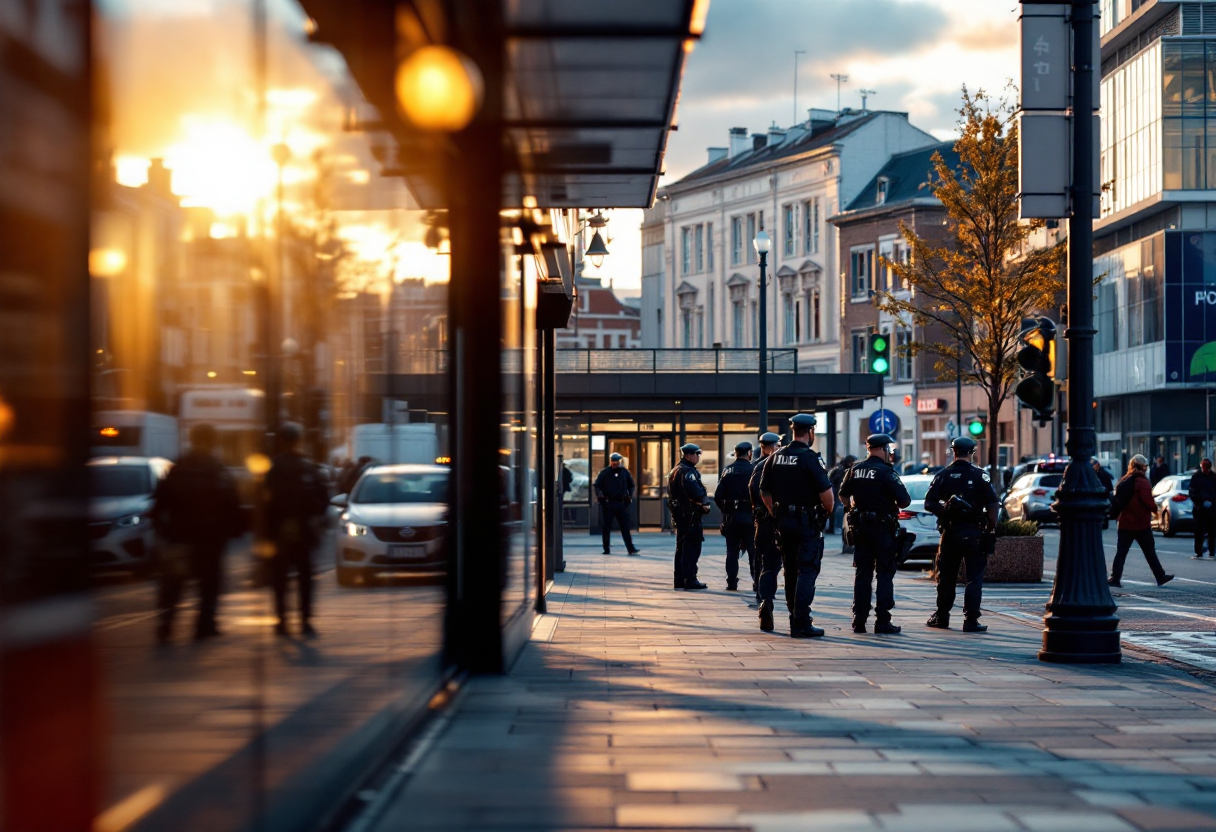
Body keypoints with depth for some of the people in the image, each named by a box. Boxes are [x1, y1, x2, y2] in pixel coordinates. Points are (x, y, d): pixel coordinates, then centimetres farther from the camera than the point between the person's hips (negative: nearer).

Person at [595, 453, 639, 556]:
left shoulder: (625, 472, 7)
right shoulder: (605, 473, 0)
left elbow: (631, 485, 18)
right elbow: (597, 485, 1)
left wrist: (630, 495, 5)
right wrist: (599, 495, -16)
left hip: (621, 503, 1)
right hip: (608, 503, -1)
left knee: (625, 526, -3)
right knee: (606, 527, 4)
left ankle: (630, 548, -5)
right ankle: (607, 549, 13)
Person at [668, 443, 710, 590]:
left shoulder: (675, 471, 18)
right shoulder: (687, 471, -14)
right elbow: (694, 490, -27)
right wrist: (704, 503, -17)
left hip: (678, 513, 10)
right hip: (690, 514, -10)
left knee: (682, 547, 15)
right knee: (692, 548, -9)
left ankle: (679, 580, 18)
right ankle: (690, 579, -12)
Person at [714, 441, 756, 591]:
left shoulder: (726, 471, 5)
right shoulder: (753, 470, -6)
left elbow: (718, 496, 0)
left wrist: (725, 510, 12)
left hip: (731, 516, 3)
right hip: (749, 515, -3)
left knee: (732, 551, 9)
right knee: (753, 551, 2)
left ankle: (731, 583, 7)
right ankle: (757, 583, 0)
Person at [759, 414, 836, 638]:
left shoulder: (776, 458, 7)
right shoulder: (809, 458, -14)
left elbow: (764, 493, 12)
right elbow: (827, 494, -18)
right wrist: (828, 511, 2)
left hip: (783, 522, 6)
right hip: (808, 524, -6)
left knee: (791, 570, 19)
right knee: (807, 572, -2)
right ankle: (801, 624, -4)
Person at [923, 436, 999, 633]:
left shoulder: (942, 475, 2)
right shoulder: (980, 476, -4)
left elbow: (929, 504, 0)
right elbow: (992, 505, -9)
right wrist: (991, 527, 2)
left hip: (950, 532, 2)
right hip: (973, 533, -2)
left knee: (946, 577, 14)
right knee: (974, 578, 1)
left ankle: (941, 617, 22)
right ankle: (971, 620, -5)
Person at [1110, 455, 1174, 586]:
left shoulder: (1124, 481, 10)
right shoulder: (1142, 482, -12)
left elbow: (1117, 500, 13)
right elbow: (1148, 501, -17)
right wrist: (1156, 509, 0)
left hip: (1125, 522, 6)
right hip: (1141, 523, -6)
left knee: (1121, 551, 4)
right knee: (1150, 552, 4)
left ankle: (1115, 578, -4)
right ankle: (1160, 577, 12)